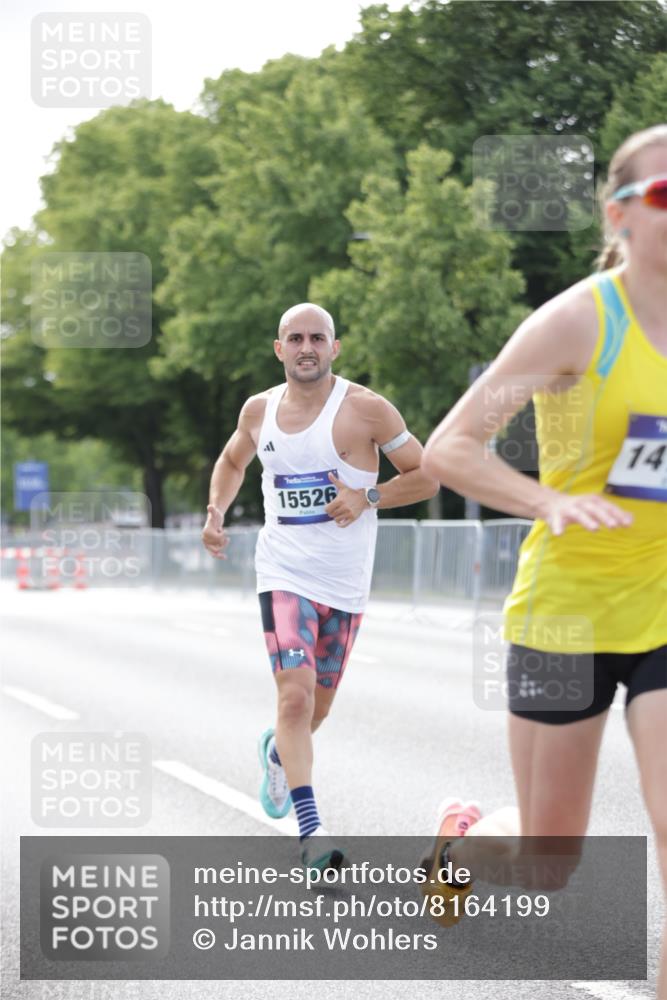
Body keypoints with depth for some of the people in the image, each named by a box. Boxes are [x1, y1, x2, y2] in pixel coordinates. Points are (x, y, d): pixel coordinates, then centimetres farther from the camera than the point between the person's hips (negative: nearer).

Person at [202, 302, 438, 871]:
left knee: (317, 707, 14)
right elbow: (232, 462, 25)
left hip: (345, 583, 0)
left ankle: (278, 753, 49)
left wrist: (368, 497, -17)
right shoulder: (260, 410, 4)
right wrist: (216, 511, 8)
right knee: (295, 696, -18)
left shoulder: (366, 409, -7)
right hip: (284, 574, 0)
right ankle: (311, 831, -21)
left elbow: (427, 478, -3)